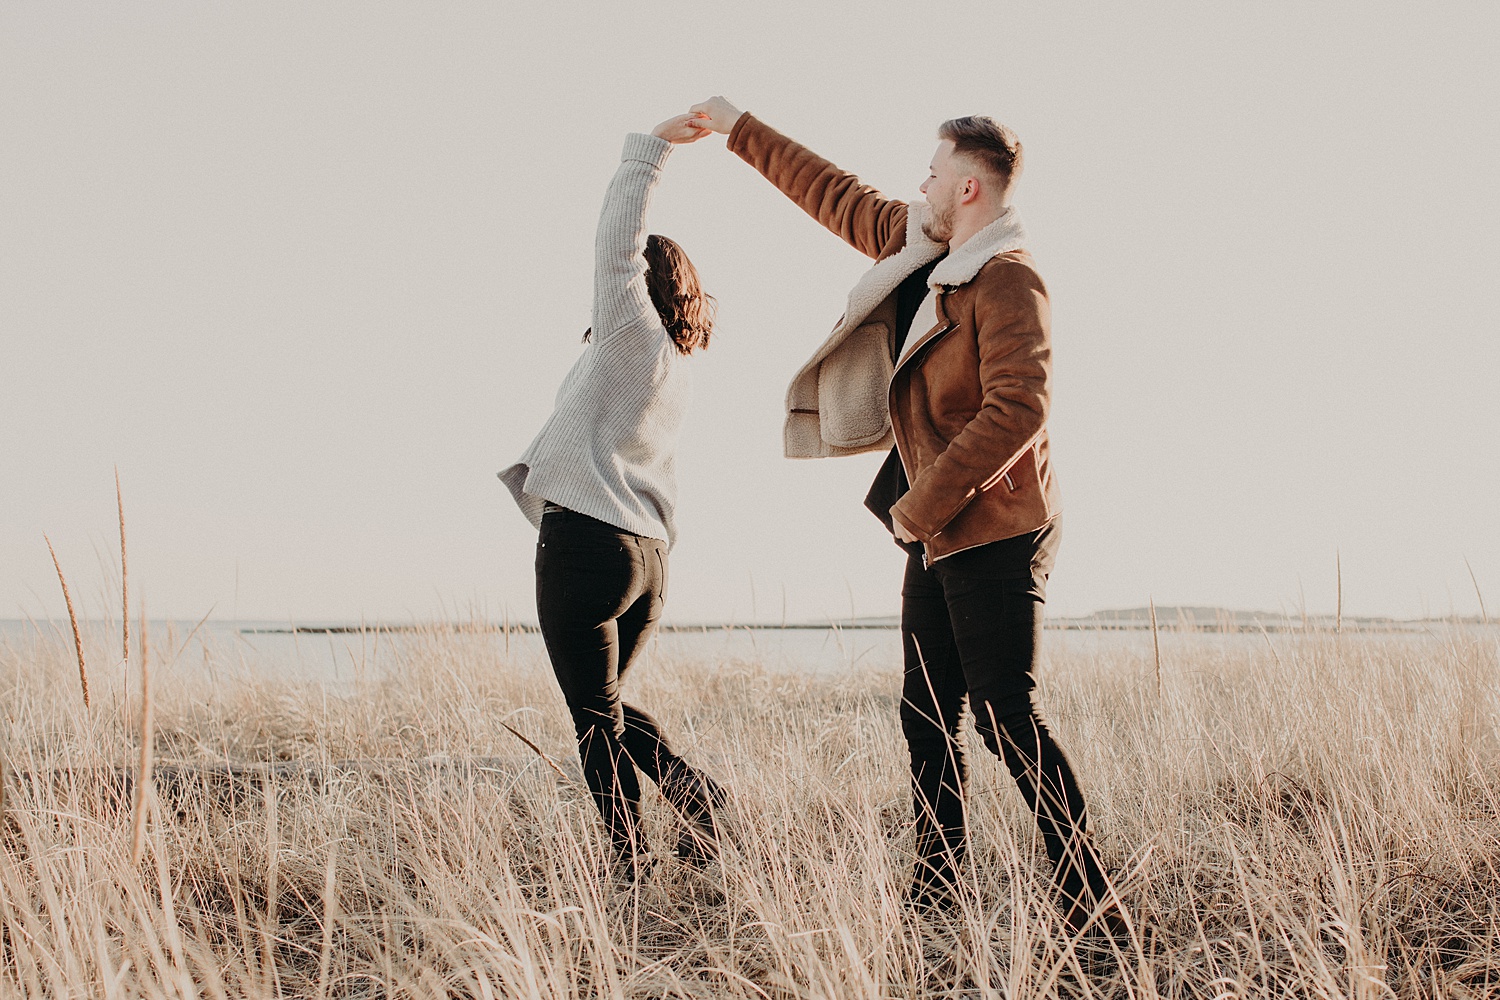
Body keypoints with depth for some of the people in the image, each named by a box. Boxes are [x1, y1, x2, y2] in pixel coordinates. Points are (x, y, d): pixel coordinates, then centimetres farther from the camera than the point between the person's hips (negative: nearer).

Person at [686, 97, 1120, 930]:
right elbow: (837, 196, 24)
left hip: (995, 533, -9)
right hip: (937, 535, 10)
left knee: (1007, 718, -11)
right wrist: (740, 130, 30)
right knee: (929, 715, 11)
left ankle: (1092, 908, -6)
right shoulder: (923, 248, 11)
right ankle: (935, 896, 18)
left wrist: (922, 504, -21)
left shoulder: (1008, 282, -17)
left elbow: (1018, 410, -27)